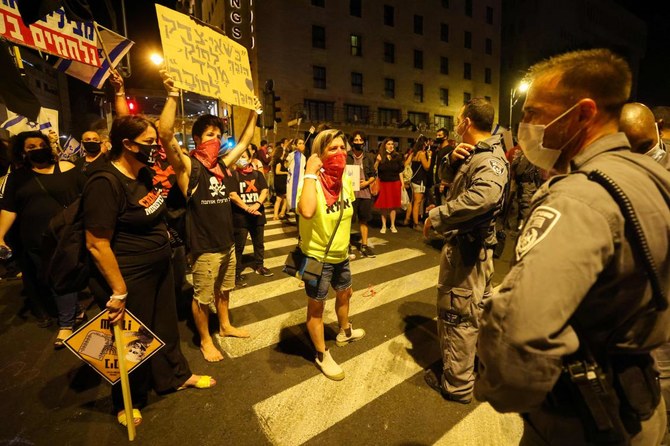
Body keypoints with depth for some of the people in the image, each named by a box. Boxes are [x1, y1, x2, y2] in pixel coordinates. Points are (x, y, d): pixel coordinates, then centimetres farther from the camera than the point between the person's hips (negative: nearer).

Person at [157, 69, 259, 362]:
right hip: (204, 248, -7)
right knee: (202, 297, 9)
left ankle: (225, 326, 44)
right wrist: (172, 97, -34)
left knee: (224, 290, 23)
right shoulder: (188, 167, -12)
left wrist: (253, 113, 18)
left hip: (228, 243, 7)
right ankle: (205, 340, 29)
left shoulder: (223, 165, 6)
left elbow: (244, 141, 18)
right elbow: (166, 135, -29)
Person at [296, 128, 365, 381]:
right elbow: (306, 211, -47)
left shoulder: (344, 178, -2)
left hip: (340, 254, 8)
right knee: (316, 305, 10)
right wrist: (310, 173, -37)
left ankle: (345, 332, 55)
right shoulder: (312, 181, -24)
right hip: (316, 256, -7)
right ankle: (322, 356, 30)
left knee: (345, 293, 27)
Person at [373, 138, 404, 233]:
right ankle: (383, 226, 14)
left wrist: (402, 182, 4)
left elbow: (400, 171, 8)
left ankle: (393, 225, 17)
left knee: (393, 205, 6)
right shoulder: (380, 156, -1)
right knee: (383, 206, 3)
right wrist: (377, 161, -21)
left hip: (395, 183, 2)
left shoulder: (397, 156, 6)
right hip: (383, 183, -1)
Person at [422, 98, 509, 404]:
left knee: (456, 314, 1)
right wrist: (453, 158, -5)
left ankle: (457, 385, 17)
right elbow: (449, 177, 16)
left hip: (467, 247, -10)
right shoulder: (475, 154, 9)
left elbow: (484, 195, -41)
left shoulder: (489, 159, -21)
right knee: (477, 306, 26)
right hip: (473, 244, 10)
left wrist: (437, 216, -34)